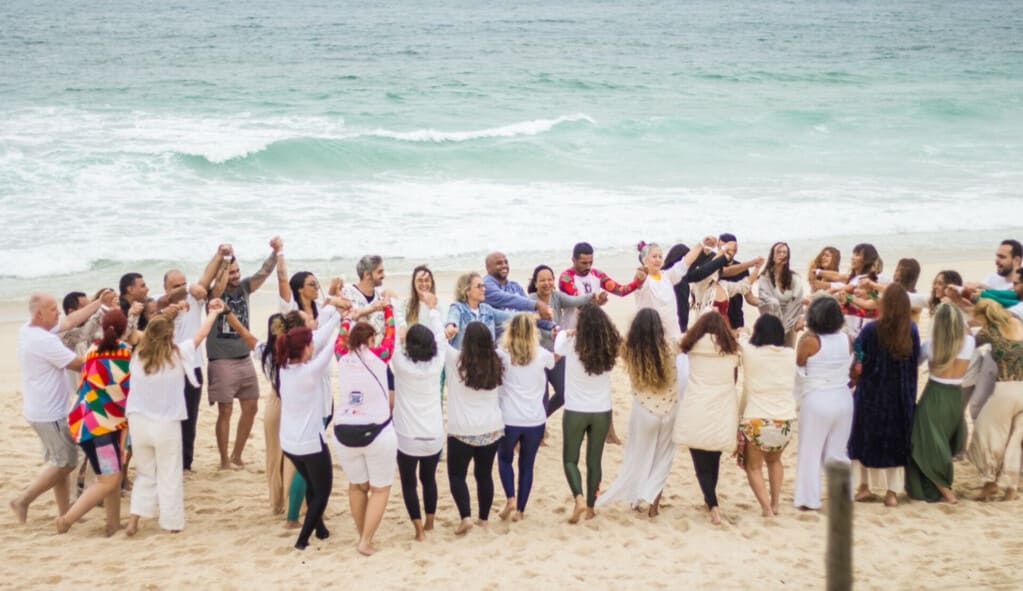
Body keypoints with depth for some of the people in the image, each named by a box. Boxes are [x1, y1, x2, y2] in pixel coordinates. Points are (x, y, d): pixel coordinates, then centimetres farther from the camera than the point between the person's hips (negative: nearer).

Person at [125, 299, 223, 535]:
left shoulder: (138, 356, -2)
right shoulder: (177, 355, -9)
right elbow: (201, 334, 3)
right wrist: (214, 312, 18)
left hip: (138, 423, 3)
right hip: (166, 426, -3)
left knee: (145, 474, 17)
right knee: (169, 477, 10)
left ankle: (134, 519, 6)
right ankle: (172, 522, 15)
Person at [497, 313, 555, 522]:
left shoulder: (503, 355, -7)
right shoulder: (542, 355, -2)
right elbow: (555, 360, 22)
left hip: (509, 420, -1)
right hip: (535, 421, 1)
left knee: (504, 458, 22)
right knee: (527, 465, 13)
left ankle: (511, 499, 4)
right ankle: (520, 510, 14)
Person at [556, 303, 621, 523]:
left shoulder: (572, 343, -13)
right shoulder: (609, 347, -8)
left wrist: (567, 332, 20)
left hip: (575, 412, -2)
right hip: (602, 412, 2)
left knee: (570, 459, 10)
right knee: (594, 461, 14)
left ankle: (579, 499, -10)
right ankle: (591, 507, 20)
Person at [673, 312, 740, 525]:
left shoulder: (693, 345, 2)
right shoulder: (731, 350, 7)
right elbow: (734, 381, 9)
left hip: (696, 415, -3)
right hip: (723, 413, 3)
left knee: (702, 463, -1)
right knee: (714, 460, 19)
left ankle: (713, 506, -14)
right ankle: (710, 499, 33)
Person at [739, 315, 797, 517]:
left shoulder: (749, 351, -7)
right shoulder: (790, 354, 4)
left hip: (756, 420, -4)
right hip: (784, 420, 4)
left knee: (753, 466, 11)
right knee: (774, 460, 28)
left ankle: (767, 508, -3)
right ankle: (775, 503, 23)